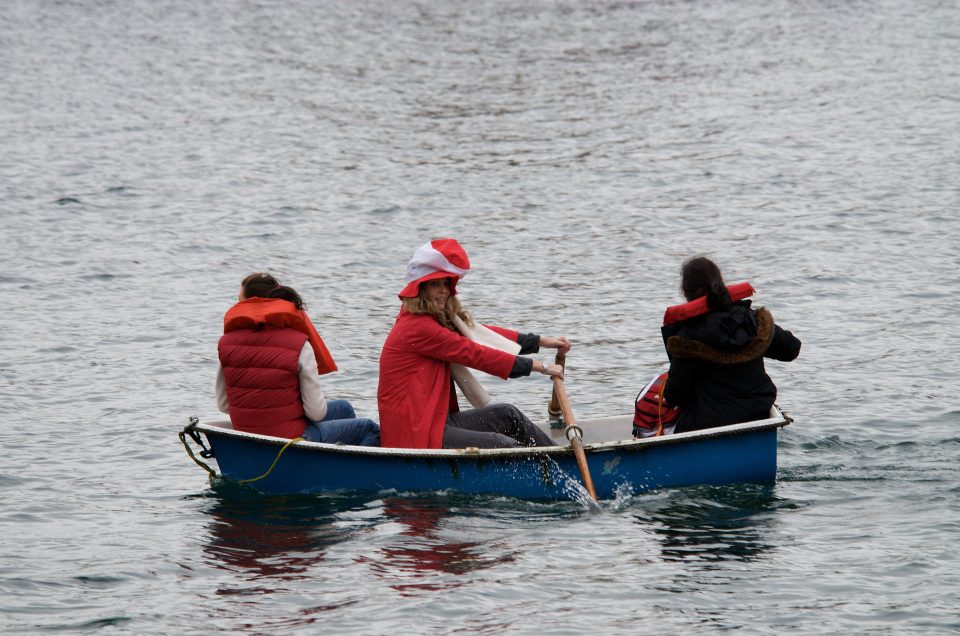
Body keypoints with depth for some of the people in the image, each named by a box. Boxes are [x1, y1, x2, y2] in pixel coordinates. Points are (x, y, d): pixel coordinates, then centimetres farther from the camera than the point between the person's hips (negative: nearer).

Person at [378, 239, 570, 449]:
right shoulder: (418, 327, -16)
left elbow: (480, 332, 13)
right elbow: (475, 354, -16)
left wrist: (542, 341, 8)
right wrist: (540, 367, -12)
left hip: (435, 419, 10)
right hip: (412, 433, -10)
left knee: (506, 414, 5)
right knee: (501, 444, -18)